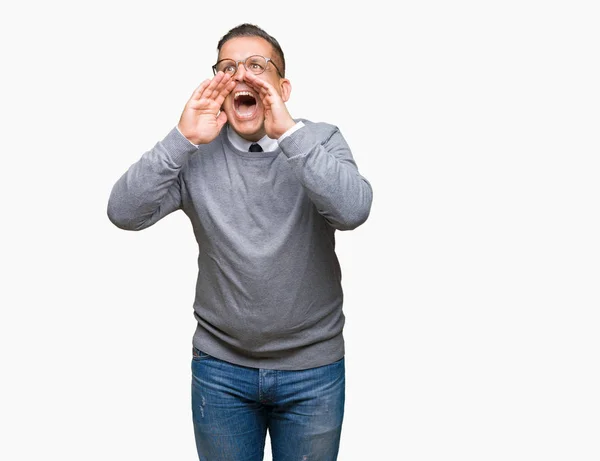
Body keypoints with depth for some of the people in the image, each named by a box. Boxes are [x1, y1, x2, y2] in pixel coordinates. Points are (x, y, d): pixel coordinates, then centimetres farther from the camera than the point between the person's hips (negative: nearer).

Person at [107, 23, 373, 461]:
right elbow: (125, 212, -15)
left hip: (312, 369, 0)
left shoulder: (321, 141, -6)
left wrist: (288, 132, -28)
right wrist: (183, 138, -23)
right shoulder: (196, 153, -4)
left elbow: (353, 211, -24)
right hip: (220, 367, 1)